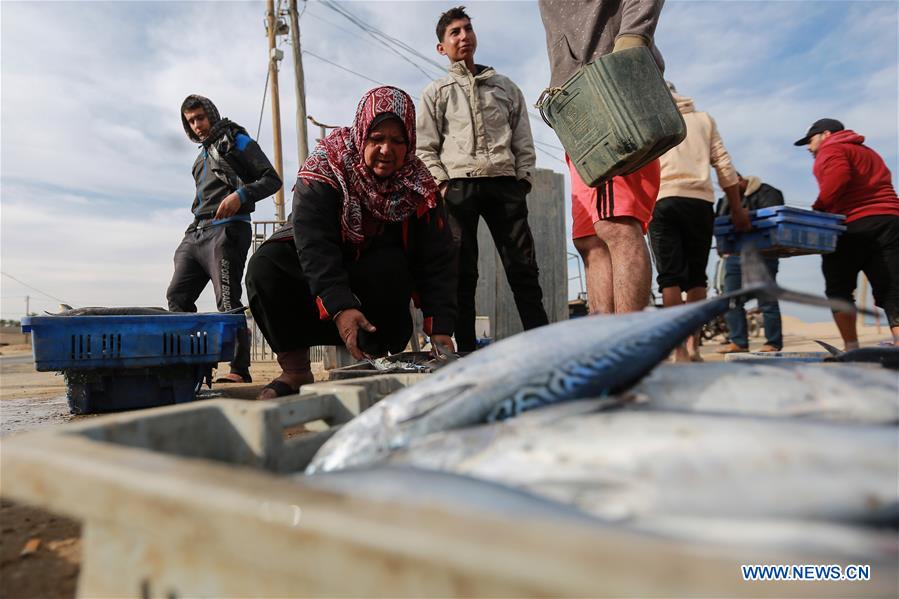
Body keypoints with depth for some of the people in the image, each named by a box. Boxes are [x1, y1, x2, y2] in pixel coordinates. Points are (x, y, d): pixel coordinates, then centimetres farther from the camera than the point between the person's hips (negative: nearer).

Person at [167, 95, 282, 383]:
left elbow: (272, 179, -3)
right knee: (177, 296, 3)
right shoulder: (202, 155, 30)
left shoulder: (236, 141, 7)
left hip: (226, 230, -9)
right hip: (196, 233, 9)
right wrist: (194, 229, 17)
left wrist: (240, 195, -19)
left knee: (228, 301, -14)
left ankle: (240, 370, -11)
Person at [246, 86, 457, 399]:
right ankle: (295, 369, -15)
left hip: (381, 281, 1)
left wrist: (440, 328, -27)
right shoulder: (324, 169, -19)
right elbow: (313, 242, -32)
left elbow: (438, 260, -16)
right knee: (265, 265, -28)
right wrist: (340, 308, -45)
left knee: (391, 266, -32)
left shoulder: (419, 186, -11)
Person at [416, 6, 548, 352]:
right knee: (462, 271, -5)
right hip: (458, 184, -1)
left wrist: (523, 179, 2)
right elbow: (426, 148, 9)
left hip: (505, 184, 1)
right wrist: (442, 183, -6)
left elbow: (523, 141, 17)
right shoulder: (436, 93, 19)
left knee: (523, 266, -6)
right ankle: (467, 351, -2)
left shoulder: (505, 87, 24)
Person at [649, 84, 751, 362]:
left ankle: (680, 351, -13)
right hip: (700, 203, 2)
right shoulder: (704, 119, 21)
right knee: (696, 276, 9)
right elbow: (724, 167, 13)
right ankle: (693, 345, 4)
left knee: (670, 277, -6)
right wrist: (738, 211, 15)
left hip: (662, 201, -2)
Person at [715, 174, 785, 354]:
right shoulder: (727, 199, 18)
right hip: (734, 256, 7)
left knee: (767, 300, -1)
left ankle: (773, 343, 7)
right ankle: (738, 342, 9)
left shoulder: (766, 193, -3)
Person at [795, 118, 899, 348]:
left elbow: (837, 178, -14)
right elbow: (871, 187, 27)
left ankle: (851, 348, 3)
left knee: (839, 289, 5)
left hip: (853, 226, -7)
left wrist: (817, 210, -6)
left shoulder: (831, 149, 6)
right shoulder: (867, 152, 33)